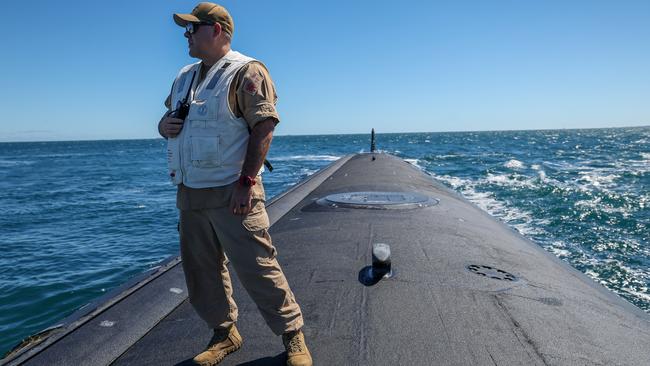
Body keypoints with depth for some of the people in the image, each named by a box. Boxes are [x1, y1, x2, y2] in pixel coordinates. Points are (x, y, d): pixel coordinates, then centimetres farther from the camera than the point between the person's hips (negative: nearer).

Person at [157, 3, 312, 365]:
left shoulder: (246, 71, -6)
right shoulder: (185, 76, 19)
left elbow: (264, 127, -15)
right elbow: (169, 120, 28)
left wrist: (247, 181, -22)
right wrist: (165, 125, 2)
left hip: (231, 193, -8)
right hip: (190, 195, 8)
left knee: (258, 269, -4)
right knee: (201, 271, 13)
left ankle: (293, 336, 14)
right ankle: (225, 334, 31)